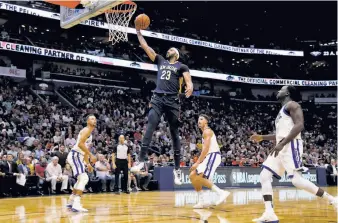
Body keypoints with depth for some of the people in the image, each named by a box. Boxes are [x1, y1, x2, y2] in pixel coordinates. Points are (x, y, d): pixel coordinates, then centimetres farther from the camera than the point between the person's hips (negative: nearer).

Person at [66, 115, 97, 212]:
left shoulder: (89, 133, 22)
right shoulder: (86, 130, -10)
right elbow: (80, 143, -25)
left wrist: (88, 163, 25)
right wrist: (91, 155, -25)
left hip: (78, 156, 11)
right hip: (75, 155, -11)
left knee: (81, 179, 23)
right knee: (83, 178, -21)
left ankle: (71, 201, 32)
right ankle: (76, 204, -30)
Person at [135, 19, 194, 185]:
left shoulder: (182, 66, 9)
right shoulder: (160, 61, 21)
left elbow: (189, 81, -6)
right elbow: (146, 47, 19)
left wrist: (189, 87, -28)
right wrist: (138, 32, 15)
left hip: (172, 101, -2)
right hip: (157, 98, 2)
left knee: (174, 133, 3)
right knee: (150, 127, -17)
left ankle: (177, 168, 6)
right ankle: (142, 160, -24)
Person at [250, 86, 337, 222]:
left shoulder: (292, 105, -3)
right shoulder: (282, 111, 27)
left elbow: (299, 125, -18)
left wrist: (282, 144, -24)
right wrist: (261, 137, 28)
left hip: (291, 145, -10)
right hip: (281, 147, 10)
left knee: (297, 180, -18)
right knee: (264, 176, -2)